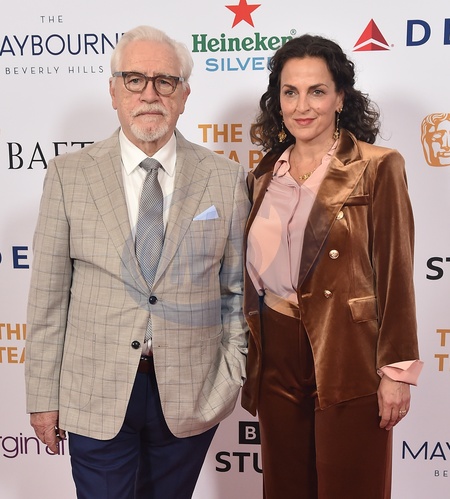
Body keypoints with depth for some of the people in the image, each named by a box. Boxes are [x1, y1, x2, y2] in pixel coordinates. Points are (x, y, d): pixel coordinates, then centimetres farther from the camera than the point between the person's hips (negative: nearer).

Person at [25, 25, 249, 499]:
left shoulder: (225, 178, -1)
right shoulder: (68, 174, -3)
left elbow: (236, 290, 2)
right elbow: (47, 295, -2)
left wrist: (232, 379, 1)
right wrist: (43, 395, -1)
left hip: (190, 396, 1)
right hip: (95, 394, 0)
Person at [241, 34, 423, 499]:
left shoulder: (377, 168, -7)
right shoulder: (264, 175, 8)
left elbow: (394, 272, -8)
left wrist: (397, 369, -10)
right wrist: (249, 362, 15)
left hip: (348, 359, -5)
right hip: (277, 356, 5)